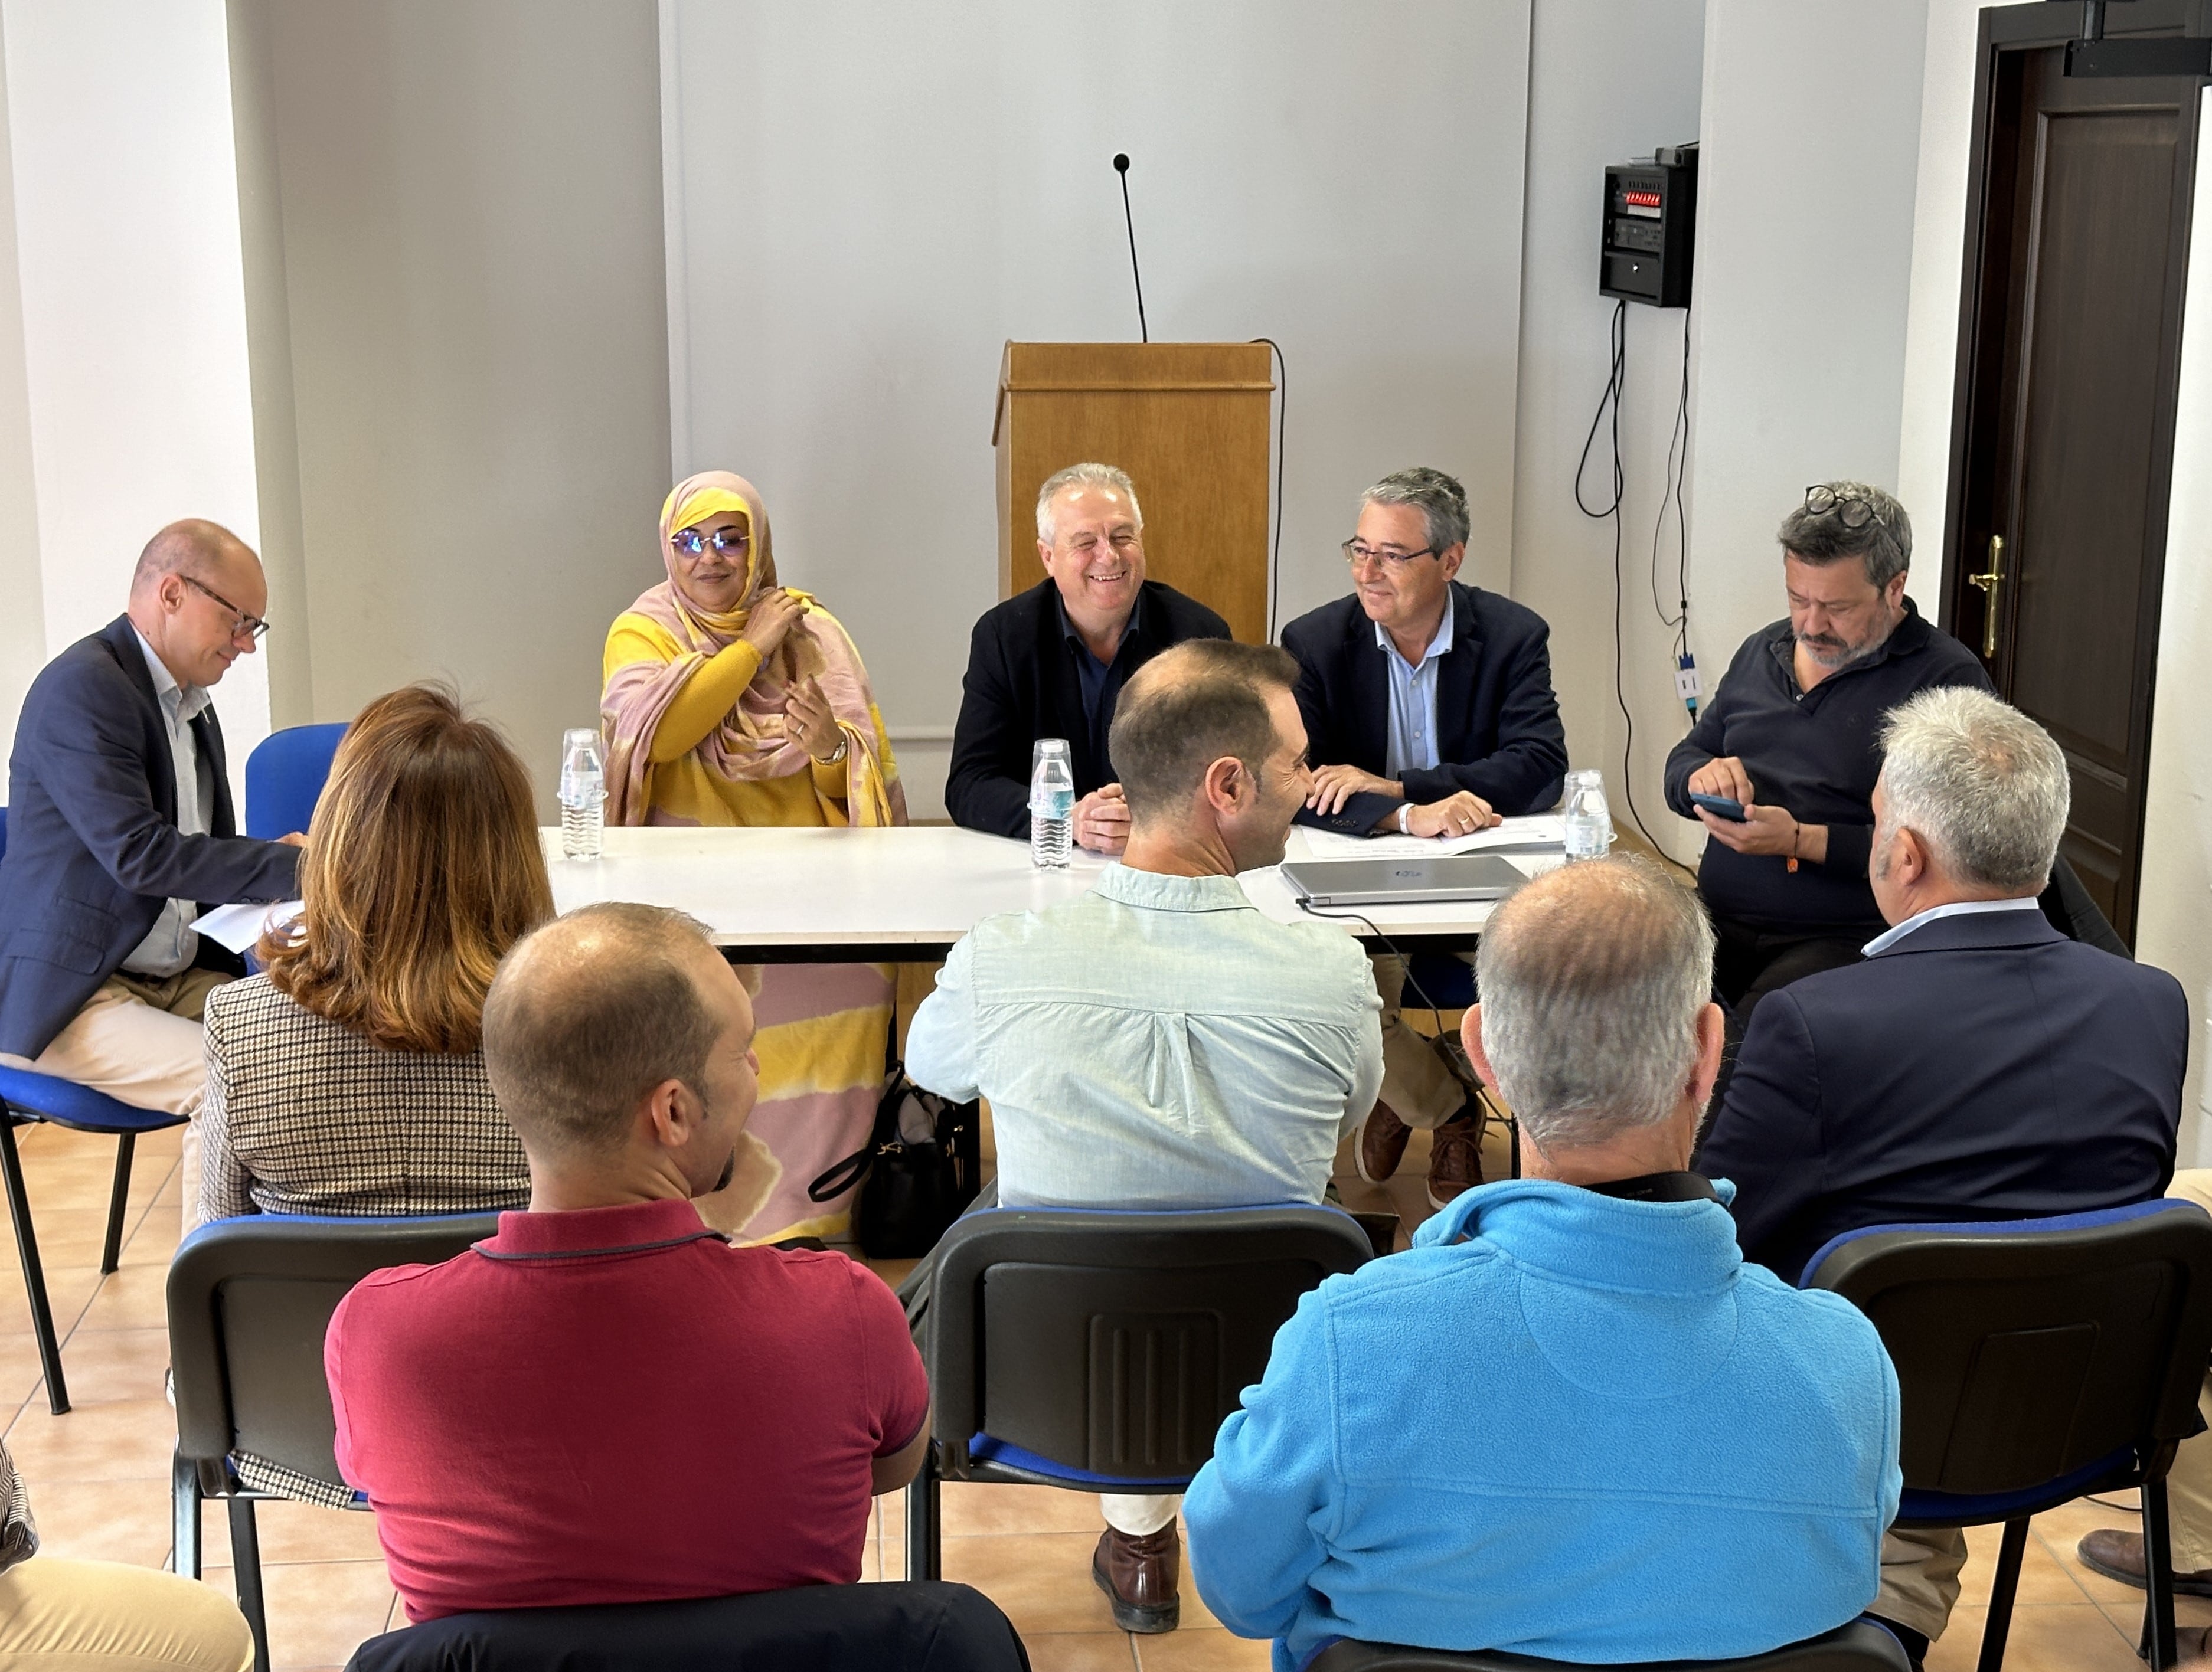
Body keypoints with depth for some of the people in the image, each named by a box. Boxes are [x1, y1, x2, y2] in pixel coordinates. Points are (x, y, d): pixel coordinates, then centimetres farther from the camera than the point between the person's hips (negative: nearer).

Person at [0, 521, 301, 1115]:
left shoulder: (192, 704, 15)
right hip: (70, 999, -8)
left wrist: (276, 861, 1)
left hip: (181, 978, 8)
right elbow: (139, 854, -21)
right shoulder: (82, 687, -13)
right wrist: (289, 866, -20)